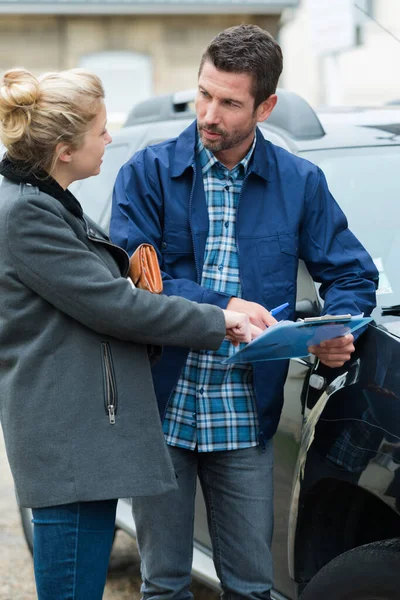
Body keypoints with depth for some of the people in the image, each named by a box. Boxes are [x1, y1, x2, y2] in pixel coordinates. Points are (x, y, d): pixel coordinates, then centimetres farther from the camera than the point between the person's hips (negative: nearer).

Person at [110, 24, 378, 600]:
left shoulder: (300, 182, 5)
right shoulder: (149, 172, -1)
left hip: (246, 421, 1)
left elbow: (352, 272, 9)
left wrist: (339, 331, -12)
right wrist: (224, 308, -22)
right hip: (161, 408, -1)